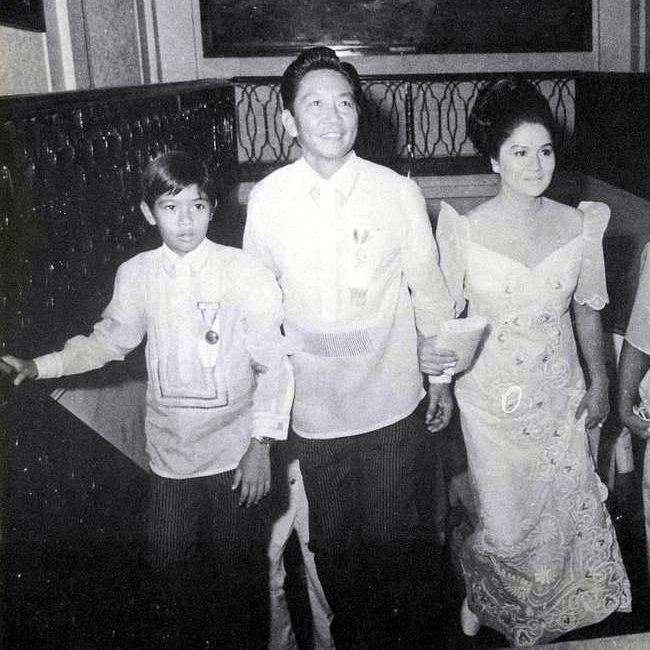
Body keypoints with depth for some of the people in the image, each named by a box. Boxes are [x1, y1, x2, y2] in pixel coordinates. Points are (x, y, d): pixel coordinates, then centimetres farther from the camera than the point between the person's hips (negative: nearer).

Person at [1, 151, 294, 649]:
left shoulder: (247, 273, -12)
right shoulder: (136, 275, -1)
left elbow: (274, 365, -9)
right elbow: (109, 341, 15)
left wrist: (260, 445, -12)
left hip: (235, 456, -3)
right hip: (170, 455, 3)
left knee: (241, 573, 10)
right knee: (169, 567, 16)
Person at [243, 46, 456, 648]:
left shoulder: (398, 192, -10)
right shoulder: (267, 199, -8)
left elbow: (428, 288, 0)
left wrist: (441, 378, 7)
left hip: (391, 401, -1)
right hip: (313, 407, 1)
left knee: (390, 536, 14)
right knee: (332, 539, 17)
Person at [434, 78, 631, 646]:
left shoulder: (579, 225, -4)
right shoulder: (466, 228, -13)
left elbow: (586, 309, 6)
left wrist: (599, 381, 11)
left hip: (560, 394, 3)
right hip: (492, 397, -3)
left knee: (561, 512, 13)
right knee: (503, 518, 6)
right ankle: (481, 594, 41)